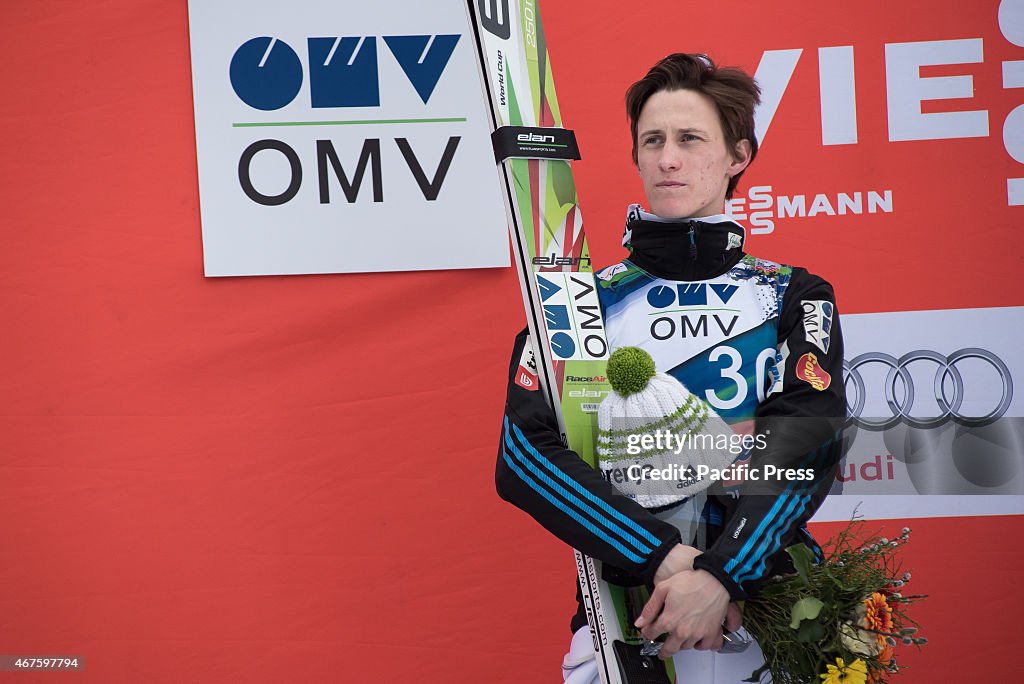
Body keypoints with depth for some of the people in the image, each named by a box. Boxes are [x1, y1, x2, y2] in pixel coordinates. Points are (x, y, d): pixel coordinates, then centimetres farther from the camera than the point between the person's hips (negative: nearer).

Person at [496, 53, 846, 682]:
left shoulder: (796, 297, 7)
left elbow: (808, 440, -9)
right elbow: (523, 453, -7)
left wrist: (721, 572, -24)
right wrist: (666, 555, -19)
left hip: (769, 605, 1)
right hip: (624, 618, 0)